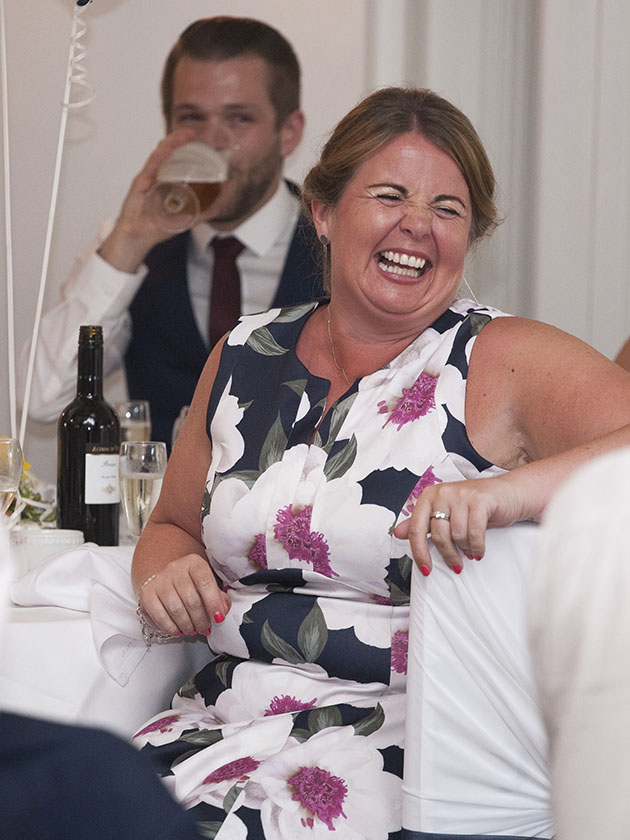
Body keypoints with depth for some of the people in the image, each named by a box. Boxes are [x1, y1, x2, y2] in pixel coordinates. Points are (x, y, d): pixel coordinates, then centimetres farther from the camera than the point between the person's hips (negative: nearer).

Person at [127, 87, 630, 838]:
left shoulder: (505, 364, -3)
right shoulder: (243, 357, 12)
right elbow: (172, 524, 23)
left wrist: (513, 488, -34)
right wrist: (166, 575, 1)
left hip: (401, 743, -4)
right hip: (224, 714, 5)